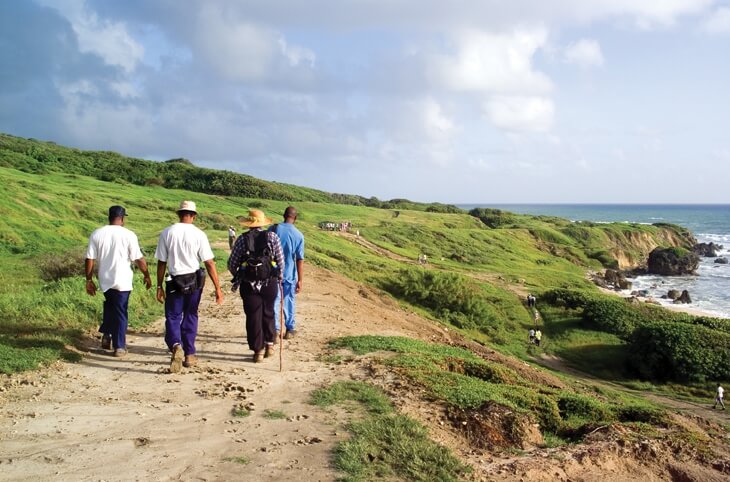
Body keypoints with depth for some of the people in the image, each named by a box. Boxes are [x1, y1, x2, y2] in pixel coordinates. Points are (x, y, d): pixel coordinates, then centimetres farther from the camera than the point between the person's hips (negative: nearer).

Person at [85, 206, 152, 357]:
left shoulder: (96, 234, 1)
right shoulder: (128, 235, -9)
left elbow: (89, 259, 1)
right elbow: (139, 259, -8)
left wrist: (89, 280, 8)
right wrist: (147, 275, 5)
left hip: (105, 281, 3)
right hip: (122, 282, -3)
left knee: (110, 307, 26)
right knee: (120, 313, 5)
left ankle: (106, 335, 18)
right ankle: (119, 347, 8)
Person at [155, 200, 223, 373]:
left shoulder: (167, 233, -4)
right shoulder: (199, 234, -7)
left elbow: (161, 263, -1)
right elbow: (209, 263, -8)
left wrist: (159, 286, 8)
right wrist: (217, 288, -4)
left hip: (175, 281, 0)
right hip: (195, 281, 1)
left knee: (172, 317, 7)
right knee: (190, 317, 15)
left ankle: (176, 346, -19)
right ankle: (189, 354, 21)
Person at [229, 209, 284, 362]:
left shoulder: (242, 239, -2)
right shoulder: (272, 237, -2)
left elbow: (232, 264, 0)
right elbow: (281, 262, -4)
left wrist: (238, 276, 20)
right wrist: (279, 276, 14)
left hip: (249, 285, -1)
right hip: (270, 283, 1)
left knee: (253, 317, 7)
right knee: (268, 313, 20)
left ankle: (258, 350, 11)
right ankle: (269, 344, 24)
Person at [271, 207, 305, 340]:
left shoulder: (273, 229, -7)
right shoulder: (298, 235, -9)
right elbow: (300, 260, -9)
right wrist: (300, 280, -5)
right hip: (290, 274, 0)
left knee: (274, 301, 7)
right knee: (289, 301, 13)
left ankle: (275, 330, 3)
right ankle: (290, 329, 24)